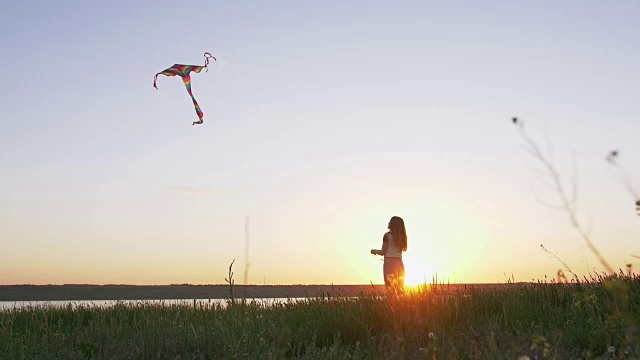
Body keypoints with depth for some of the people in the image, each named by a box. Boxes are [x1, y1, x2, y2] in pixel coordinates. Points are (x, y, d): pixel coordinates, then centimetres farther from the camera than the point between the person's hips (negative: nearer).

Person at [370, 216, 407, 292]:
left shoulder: (387, 235, -6)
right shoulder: (401, 237, 9)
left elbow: (383, 252, -5)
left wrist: (374, 251, 15)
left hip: (389, 262, -5)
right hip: (399, 263, 5)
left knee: (390, 287, -4)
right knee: (400, 288, 7)